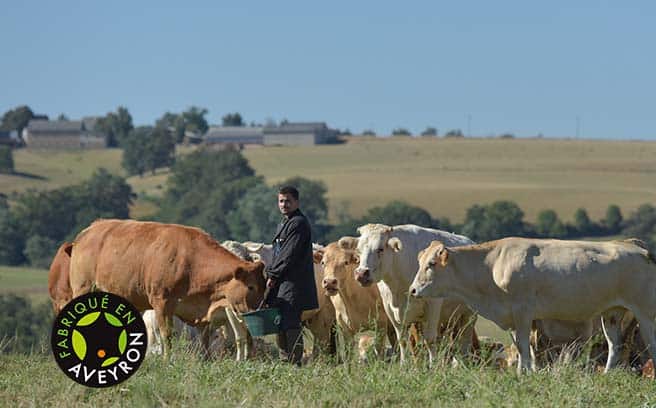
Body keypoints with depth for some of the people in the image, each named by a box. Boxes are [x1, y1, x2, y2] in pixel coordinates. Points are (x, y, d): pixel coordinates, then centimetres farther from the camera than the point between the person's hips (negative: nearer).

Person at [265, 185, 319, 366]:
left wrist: (273, 275, -12)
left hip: (293, 284, -10)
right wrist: (272, 274, 12)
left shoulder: (299, 223, -11)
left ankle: (295, 363, -9)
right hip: (281, 286, 10)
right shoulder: (284, 224, 21)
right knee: (280, 325, 12)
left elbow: (289, 254, -17)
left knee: (290, 325, -11)